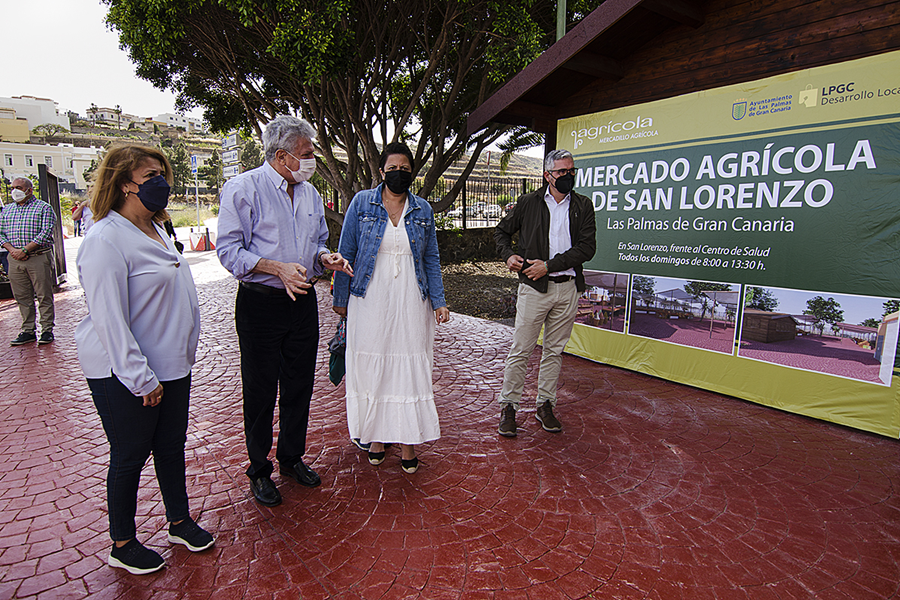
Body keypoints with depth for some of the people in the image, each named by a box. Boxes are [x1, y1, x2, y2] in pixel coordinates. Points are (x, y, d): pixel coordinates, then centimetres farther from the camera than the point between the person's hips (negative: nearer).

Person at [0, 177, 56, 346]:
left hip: (39, 258, -5)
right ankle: (28, 331, 15)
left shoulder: (43, 207, 1)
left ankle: (47, 330, 6)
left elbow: (46, 232, -10)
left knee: (44, 296, -2)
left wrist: (25, 250, -15)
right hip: (15, 260, 5)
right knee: (22, 297, 7)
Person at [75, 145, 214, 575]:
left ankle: (180, 522, 35)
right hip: (124, 377, -8)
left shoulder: (154, 230, 9)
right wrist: (141, 379, -20)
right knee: (130, 456, 8)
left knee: (171, 446, 17)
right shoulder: (105, 240, -18)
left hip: (172, 364, 8)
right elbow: (108, 318, -21)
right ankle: (122, 546, 29)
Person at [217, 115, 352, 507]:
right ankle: (259, 471, 26)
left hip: (303, 302, 6)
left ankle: (292, 458, 34)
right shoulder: (243, 188, -9)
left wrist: (325, 258, -4)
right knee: (261, 391, 6)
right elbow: (229, 250, -13)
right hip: (260, 304, -5)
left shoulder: (310, 192, 10)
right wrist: (278, 268, -23)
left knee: (300, 386, 14)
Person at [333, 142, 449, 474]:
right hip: (370, 300, -1)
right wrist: (341, 298, 2)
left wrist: (439, 301, 4)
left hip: (410, 302, 2)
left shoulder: (423, 210, 8)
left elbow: (431, 259, 10)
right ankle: (376, 435, 25)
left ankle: (407, 440, 16)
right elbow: (346, 253, 3)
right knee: (371, 365, 6)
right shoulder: (362, 203, 1)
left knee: (410, 366, 3)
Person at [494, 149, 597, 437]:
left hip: (568, 288, 2)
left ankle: (545, 405, 24)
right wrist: (508, 255, -4)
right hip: (534, 287, -2)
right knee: (520, 350, -1)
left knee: (554, 350, 11)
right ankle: (508, 406, 12)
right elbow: (502, 230, 16)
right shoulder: (528, 202, 4)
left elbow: (587, 247, -4)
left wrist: (549, 265, -13)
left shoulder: (583, 206, 6)